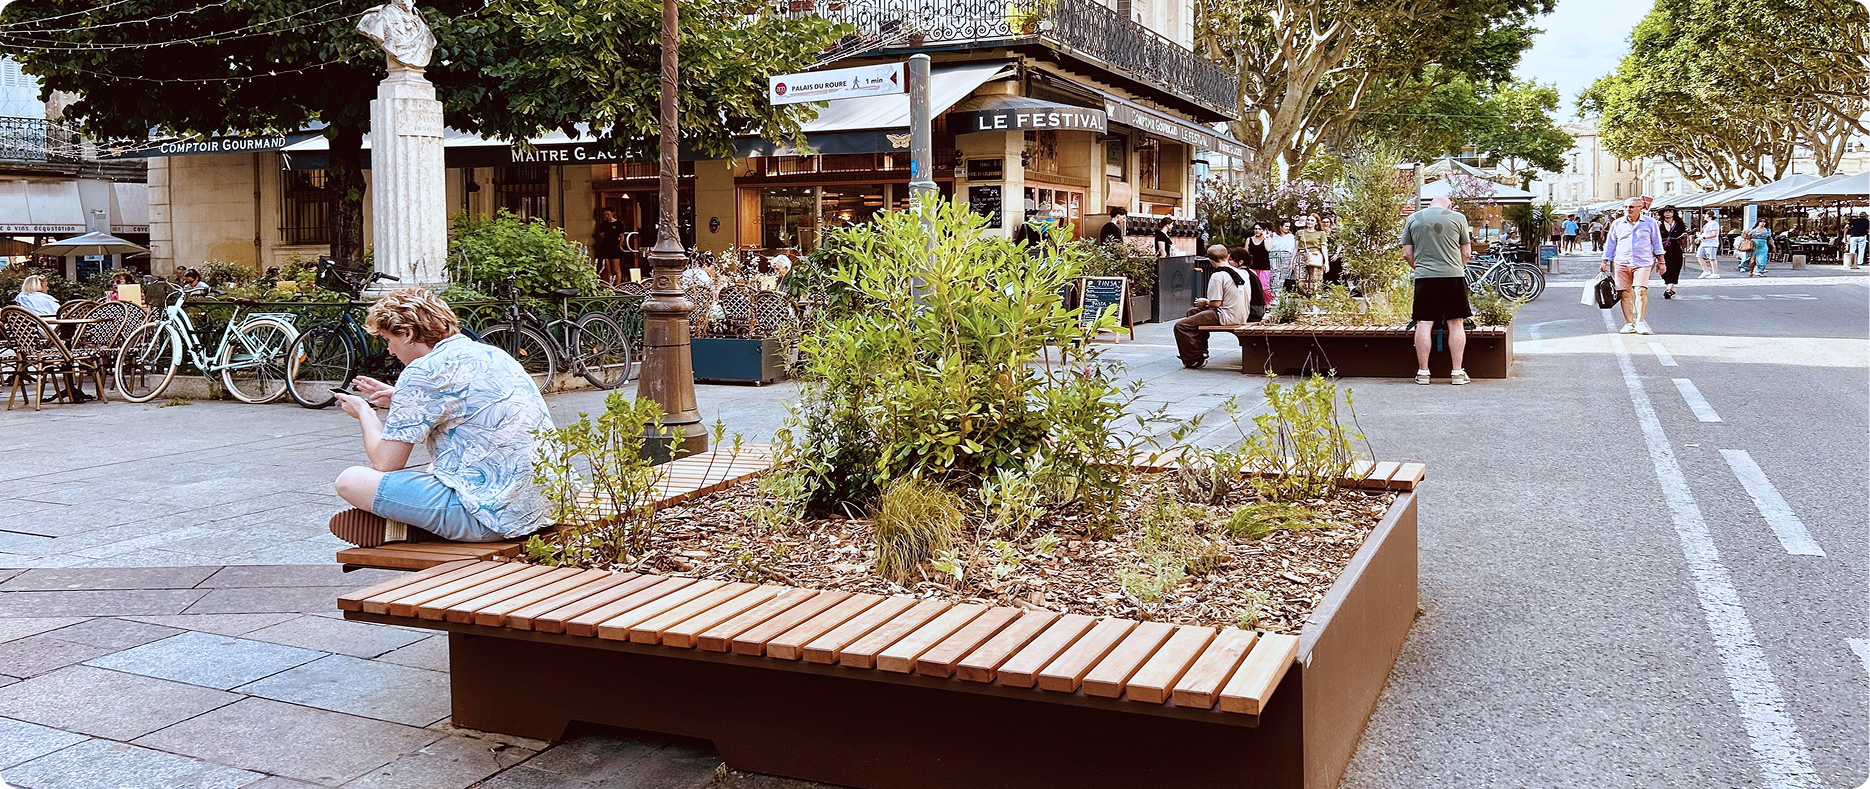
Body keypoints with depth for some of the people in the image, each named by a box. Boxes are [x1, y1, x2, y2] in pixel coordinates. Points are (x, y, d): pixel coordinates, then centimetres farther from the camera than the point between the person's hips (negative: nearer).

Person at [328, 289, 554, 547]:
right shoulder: (493, 355, 14)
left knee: (350, 480, -5)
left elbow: (385, 463, -6)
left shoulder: (424, 371, -10)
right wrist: (399, 400, 32)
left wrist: (365, 413, 13)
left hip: (490, 517, -9)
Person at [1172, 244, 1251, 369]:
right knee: (1193, 312, 27)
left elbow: (1216, 303, -18)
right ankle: (1202, 351, 32)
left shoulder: (1218, 276, -16)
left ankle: (1196, 360, -5)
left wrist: (1205, 302, 4)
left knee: (1180, 326, -10)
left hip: (1226, 317, -10)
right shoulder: (1243, 273, 9)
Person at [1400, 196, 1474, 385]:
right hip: (1453, 276, -1)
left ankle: (1423, 371, 1)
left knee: (1424, 324, 2)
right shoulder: (1458, 217, 7)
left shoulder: (1413, 219, 11)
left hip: (1424, 277, 1)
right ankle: (1457, 372, 5)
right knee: (1456, 323, 4)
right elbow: (1466, 253, 9)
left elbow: (1407, 254, 9)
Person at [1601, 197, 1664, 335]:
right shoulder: (1617, 224, 11)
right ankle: (1629, 323, 3)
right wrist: (1605, 262, 11)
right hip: (1622, 263, 2)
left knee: (1641, 291, -16)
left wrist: (1661, 262, 10)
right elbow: (1610, 244, 16)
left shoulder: (1650, 223, 8)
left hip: (1643, 263, -2)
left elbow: (1657, 243, 13)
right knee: (1625, 293, -3)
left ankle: (1640, 322, -8)